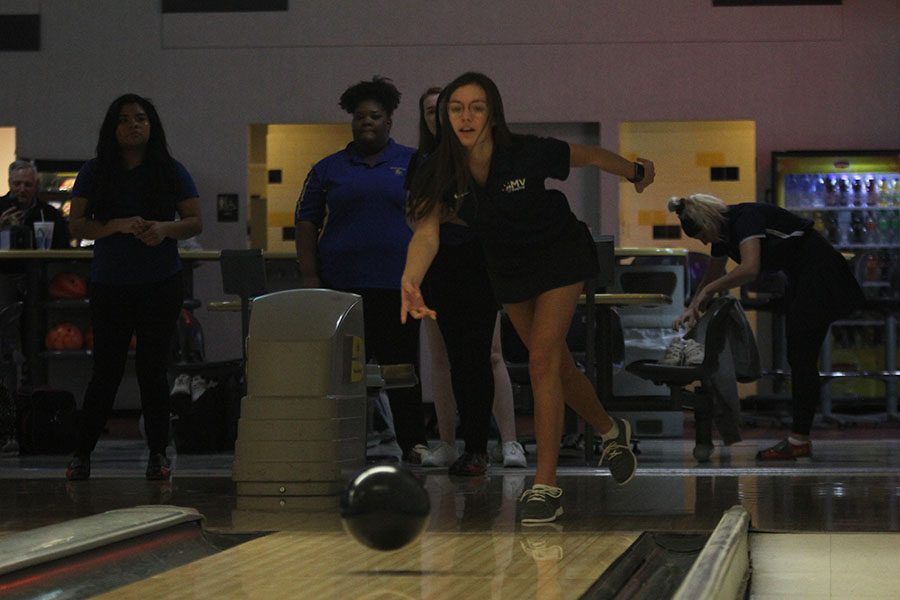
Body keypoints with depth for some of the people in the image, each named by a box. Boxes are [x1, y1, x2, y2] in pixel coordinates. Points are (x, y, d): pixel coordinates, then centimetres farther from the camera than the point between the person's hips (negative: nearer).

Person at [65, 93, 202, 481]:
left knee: (153, 368, 3)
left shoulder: (171, 172, 4)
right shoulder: (95, 173, 3)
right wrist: (119, 226, -20)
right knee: (106, 369, 1)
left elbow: (195, 222, 3)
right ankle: (82, 453, 10)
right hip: (109, 286, 0)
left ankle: (158, 453, 11)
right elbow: (77, 224, -3)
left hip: (160, 285, 0)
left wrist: (165, 228, -18)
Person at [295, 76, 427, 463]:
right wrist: (310, 277, 0)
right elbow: (306, 222, 9)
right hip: (341, 284, 1)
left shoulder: (413, 165, 9)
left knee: (402, 365, 3)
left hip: (398, 285, -1)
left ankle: (413, 442, 7)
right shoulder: (329, 170, 10)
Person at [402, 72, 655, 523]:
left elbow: (590, 156, -12)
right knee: (557, 365, 16)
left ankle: (546, 486, -14)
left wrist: (637, 173, 5)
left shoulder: (527, 154, -30)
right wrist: (410, 283, -55)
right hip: (505, 265, 4)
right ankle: (611, 432, 44)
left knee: (542, 360, -16)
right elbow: (426, 232, -36)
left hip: (560, 253, -4)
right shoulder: (441, 172, -23)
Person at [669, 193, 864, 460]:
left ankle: (799, 440, -8)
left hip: (819, 274, -10)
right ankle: (799, 439, 10)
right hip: (799, 278, 10)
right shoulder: (722, 232, 5)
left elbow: (749, 269, -38)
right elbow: (713, 276, 22)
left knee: (802, 358, -9)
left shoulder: (745, 217, -23)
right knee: (797, 358, 8)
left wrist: (707, 291, -28)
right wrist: (692, 308, 12)